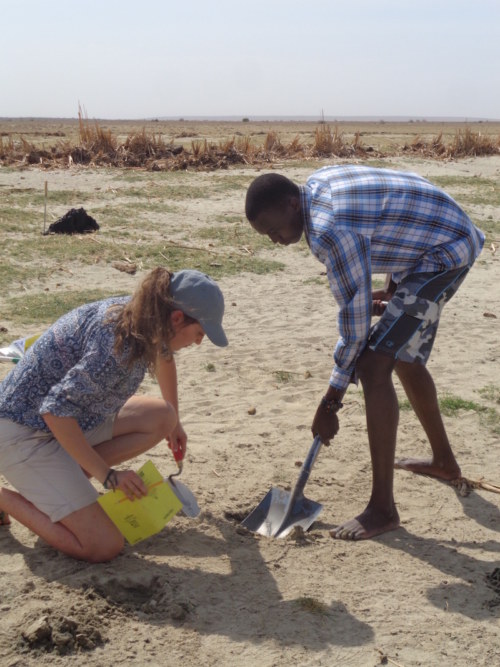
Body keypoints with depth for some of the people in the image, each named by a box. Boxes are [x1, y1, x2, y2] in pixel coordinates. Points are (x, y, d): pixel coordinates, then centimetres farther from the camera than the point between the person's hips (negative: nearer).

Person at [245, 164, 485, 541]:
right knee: (406, 358, 22)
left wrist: (330, 402, -15)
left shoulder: (330, 231, -28)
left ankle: (382, 508, -14)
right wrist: (393, 289, 13)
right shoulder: (317, 184, 1)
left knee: (373, 364, -18)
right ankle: (444, 461, 40)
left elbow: (355, 318, -24)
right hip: (437, 235, 11)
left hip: (446, 254, -11)